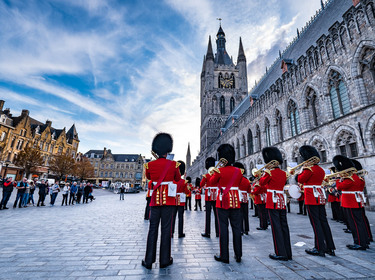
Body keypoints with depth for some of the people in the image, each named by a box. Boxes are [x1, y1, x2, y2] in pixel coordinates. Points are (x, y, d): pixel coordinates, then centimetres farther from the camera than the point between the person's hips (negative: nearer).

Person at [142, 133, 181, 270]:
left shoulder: (150, 165, -4)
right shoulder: (174, 164, -8)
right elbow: (178, 179, 8)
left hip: (155, 199, 2)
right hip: (169, 200, -2)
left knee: (153, 229, 12)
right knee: (166, 229, 8)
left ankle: (149, 260, 21)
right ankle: (164, 260, 19)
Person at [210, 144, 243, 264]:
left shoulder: (219, 171, -12)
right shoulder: (238, 171, 1)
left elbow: (212, 182, 4)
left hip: (223, 202, -4)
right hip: (235, 201, 4)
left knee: (223, 228, 4)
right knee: (236, 228, 12)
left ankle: (224, 256, 13)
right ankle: (238, 255, 23)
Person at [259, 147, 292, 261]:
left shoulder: (269, 172, -12)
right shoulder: (283, 173, 8)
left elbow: (261, 183, 1)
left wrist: (265, 172, 10)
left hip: (273, 201, -7)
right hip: (282, 201, 7)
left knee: (276, 227, 0)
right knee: (284, 226, 12)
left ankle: (281, 253, 7)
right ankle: (288, 253, 21)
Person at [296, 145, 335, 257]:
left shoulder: (309, 169, -15)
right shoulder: (321, 170, 12)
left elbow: (300, 179, -11)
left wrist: (302, 169, 1)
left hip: (312, 198, -8)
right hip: (321, 197, 8)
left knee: (315, 222, -2)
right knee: (323, 221, 13)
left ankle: (320, 249, 6)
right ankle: (330, 248, 20)